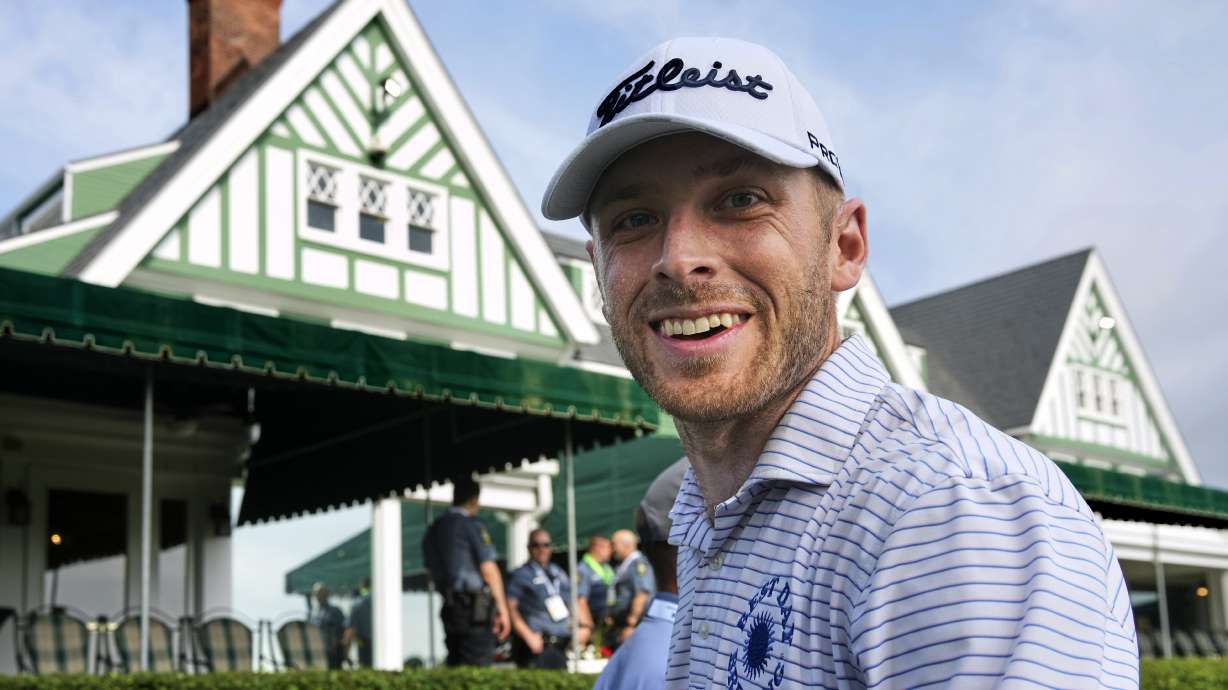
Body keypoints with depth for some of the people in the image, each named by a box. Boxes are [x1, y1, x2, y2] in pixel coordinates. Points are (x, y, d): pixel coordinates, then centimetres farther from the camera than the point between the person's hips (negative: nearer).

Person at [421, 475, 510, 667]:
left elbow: (432, 571, 17)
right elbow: (489, 569, -12)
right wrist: (502, 608, -9)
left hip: (449, 607, 7)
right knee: (478, 666, -6)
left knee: (455, 664, 11)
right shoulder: (471, 525, -9)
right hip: (476, 607, -7)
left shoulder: (433, 529, 14)